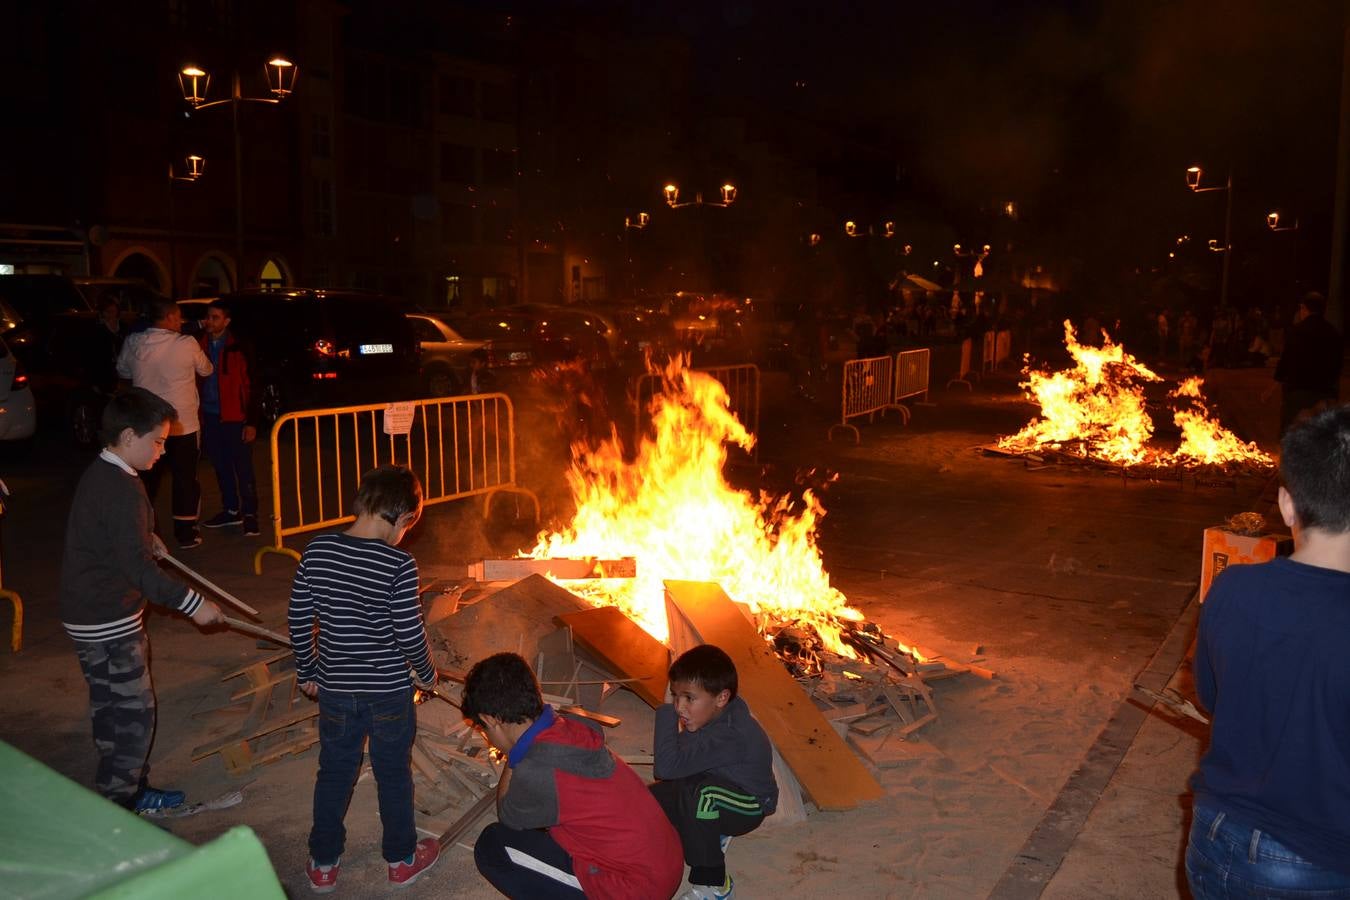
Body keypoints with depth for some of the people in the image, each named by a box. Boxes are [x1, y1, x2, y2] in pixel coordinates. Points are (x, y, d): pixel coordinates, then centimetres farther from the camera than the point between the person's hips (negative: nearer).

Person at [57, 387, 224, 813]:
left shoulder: (98, 474, 8)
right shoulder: (123, 490, -24)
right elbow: (138, 569, -26)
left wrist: (146, 539, 21)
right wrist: (192, 603, -23)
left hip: (88, 616, 10)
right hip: (110, 623, -10)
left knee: (112, 710, 20)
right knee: (135, 714, 0)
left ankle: (132, 790, 34)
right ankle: (114, 811, 10)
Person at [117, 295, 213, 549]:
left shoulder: (133, 343, -7)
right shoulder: (187, 344, -15)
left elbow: (123, 371, 12)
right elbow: (206, 370, 4)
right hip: (183, 424, -3)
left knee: (147, 478, 17)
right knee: (185, 479, 8)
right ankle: (185, 533, 12)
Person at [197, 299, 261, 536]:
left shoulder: (239, 348, -7)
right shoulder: (200, 345, 5)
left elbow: (251, 386, -6)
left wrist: (251, 421, -10)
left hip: (234, 418, -5)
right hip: (210, 417, 5)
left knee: (243, 468, 0)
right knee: (221, 467, 13)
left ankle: (249, 514, 8)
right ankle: (231, 510, 24)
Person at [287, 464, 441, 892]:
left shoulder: (316, 551, -9)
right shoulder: (399, 564, -22)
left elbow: (298, 618, -1)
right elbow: (409, 633, -17)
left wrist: (306, 671, 14)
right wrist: (427, 672, 2)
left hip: (335, 687, 3)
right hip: (389, 690, -3)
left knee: (333, 773, 21)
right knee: (393, 775, 16)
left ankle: (323, 864, 35)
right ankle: (401, 859, 34)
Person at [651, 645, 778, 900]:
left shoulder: (727, 735, -37)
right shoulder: (713, 716, -10)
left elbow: (666, 767, -43)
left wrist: (666, 715, -33)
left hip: (751, 806, -9)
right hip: (721, 786, 9)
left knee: (696, 793, -38)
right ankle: (714, 836, 17)